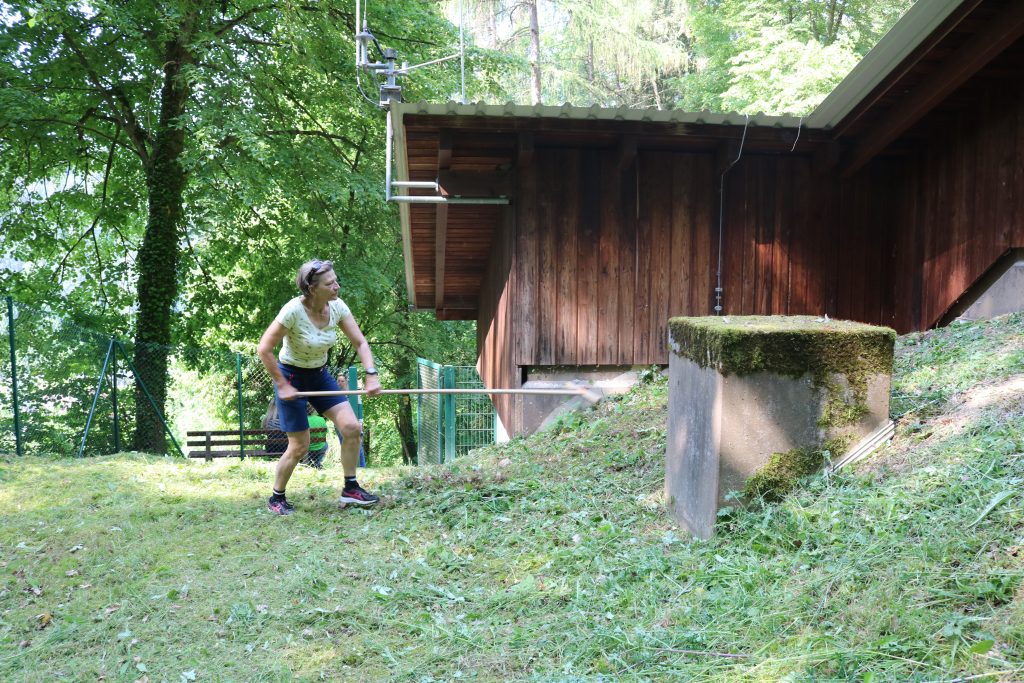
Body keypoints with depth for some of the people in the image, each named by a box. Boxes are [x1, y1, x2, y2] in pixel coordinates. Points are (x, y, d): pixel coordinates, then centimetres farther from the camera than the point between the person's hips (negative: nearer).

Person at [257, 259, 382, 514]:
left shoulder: (337, 307, -11)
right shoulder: (294, 311, -28)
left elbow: (360, 343, -3)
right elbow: (264, 349, -22)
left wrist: (371, 375, -17)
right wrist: (282, 386, -17)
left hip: (320, 375, 6)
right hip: (291, 377, -6)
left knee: (351, 427, -6)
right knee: (300, 446, -3)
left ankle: (350, 488, 10)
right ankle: (276, 498, 20)